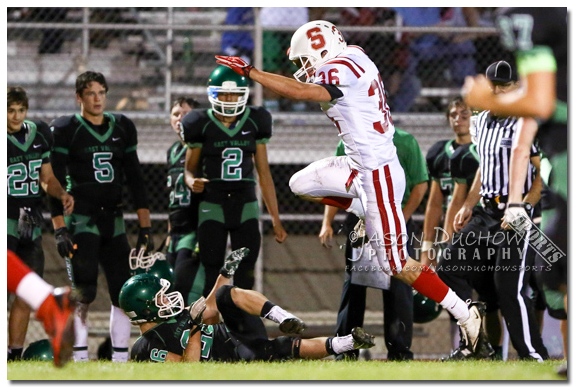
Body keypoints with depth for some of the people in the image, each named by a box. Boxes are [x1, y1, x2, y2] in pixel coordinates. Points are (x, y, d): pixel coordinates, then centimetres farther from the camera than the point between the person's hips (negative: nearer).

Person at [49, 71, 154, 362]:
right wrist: (60, 229, -13)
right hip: (81, 220, -5)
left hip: (113, 222, 5)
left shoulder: (122, 128, 11)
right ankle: (80, 357, -8)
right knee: (84, 292, -13)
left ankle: (120, 357, 6)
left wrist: (145, 228, 9)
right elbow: (56, 183, -6)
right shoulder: (66, 130, -3)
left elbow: (135, 180, 14)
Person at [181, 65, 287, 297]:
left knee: (245, 277, -2)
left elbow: (264, 173, 9)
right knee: (212, 278, -3)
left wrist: (276, 219, 8)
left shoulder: (254, 123, 5)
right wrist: (193, 182, -18)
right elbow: (190, 169, 7)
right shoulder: (202, 125, -1)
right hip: (212, 206, -2)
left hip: (246, 206, 2)